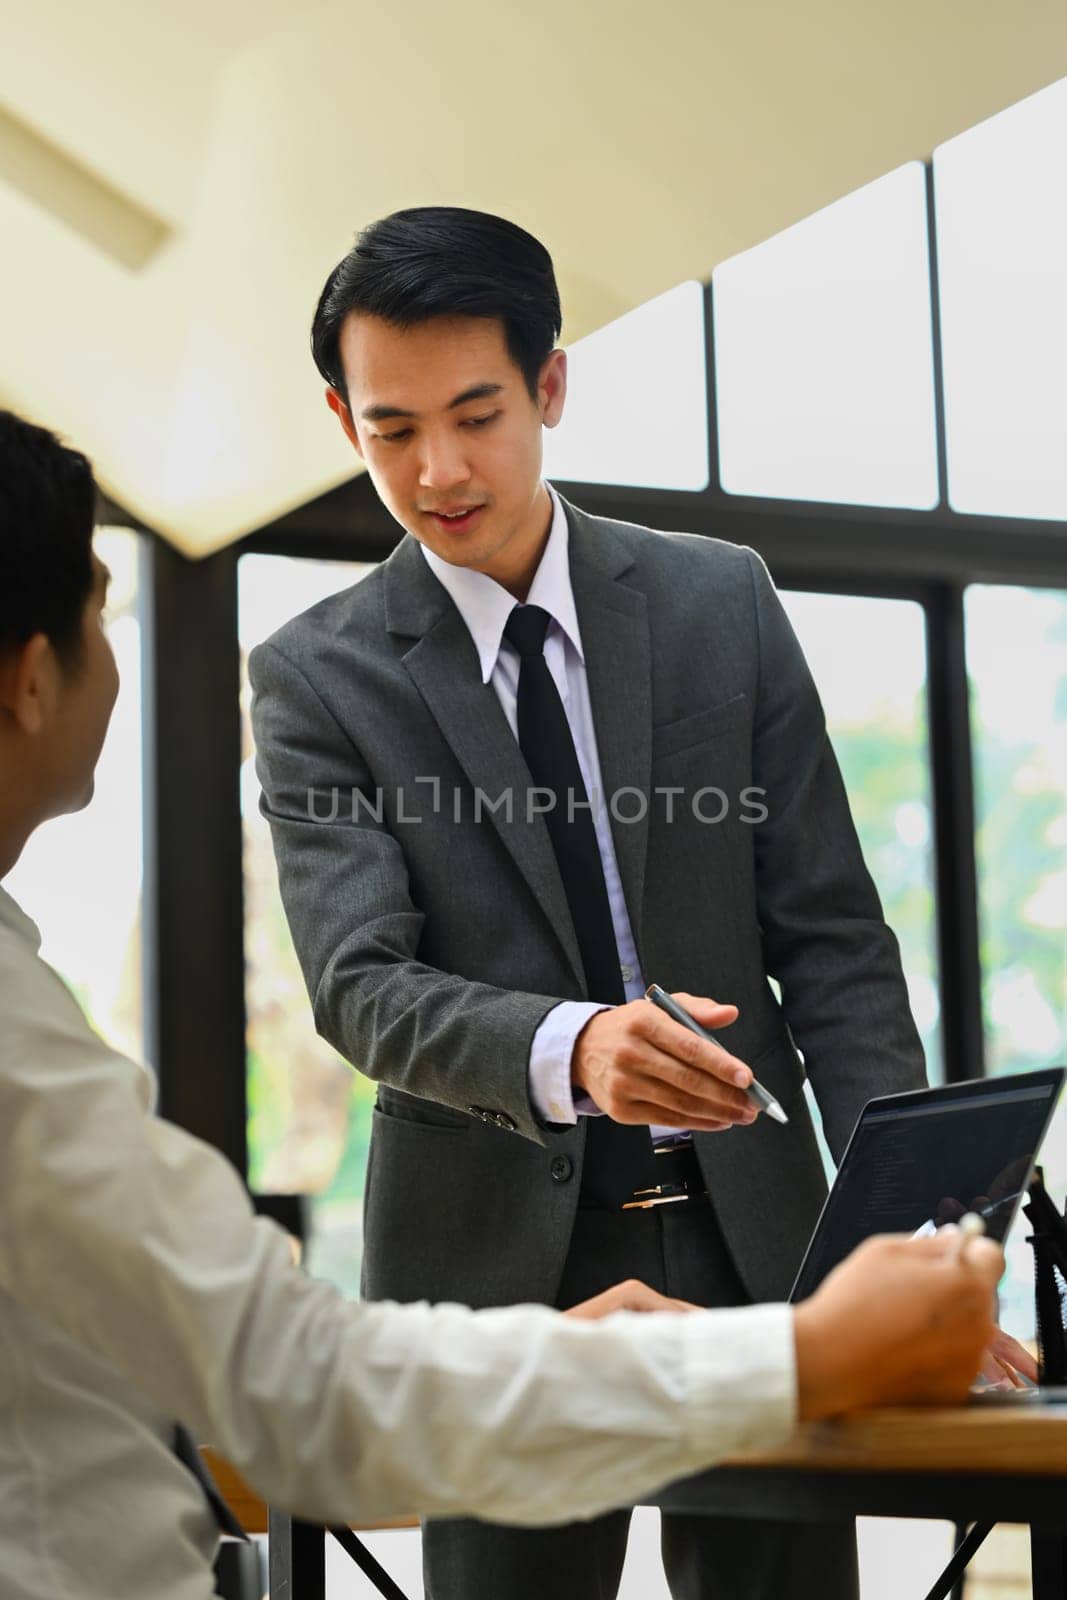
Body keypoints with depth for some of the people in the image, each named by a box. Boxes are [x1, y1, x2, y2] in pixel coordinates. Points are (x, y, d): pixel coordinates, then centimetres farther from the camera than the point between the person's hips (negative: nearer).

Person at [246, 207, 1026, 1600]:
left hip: (750, 1232, 2)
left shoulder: (722, 600, 6)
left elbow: (831, 931, 5)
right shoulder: (318, 674, 0)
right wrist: (569, 1049, -31)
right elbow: (359, 986, -11)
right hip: (499, 1260, -1)